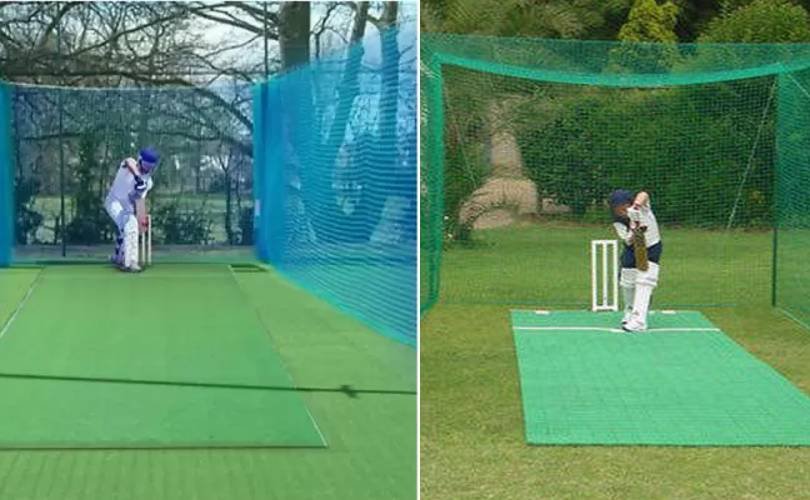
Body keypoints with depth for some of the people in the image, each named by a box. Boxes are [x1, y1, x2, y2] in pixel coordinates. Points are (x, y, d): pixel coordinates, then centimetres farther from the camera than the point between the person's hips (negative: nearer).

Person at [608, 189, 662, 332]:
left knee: (644, 282, -16)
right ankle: (630, 312, 41)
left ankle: (638, 321, -21)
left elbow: (644, 195, -44)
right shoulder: (618, 223, -15)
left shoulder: (641, 208, -22)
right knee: (627, 282, 12)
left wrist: (638, 201, -66)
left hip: (651, 247, -4)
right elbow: (628, 240, -26)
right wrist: (635, 232, -47)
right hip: (633, 250, 4)